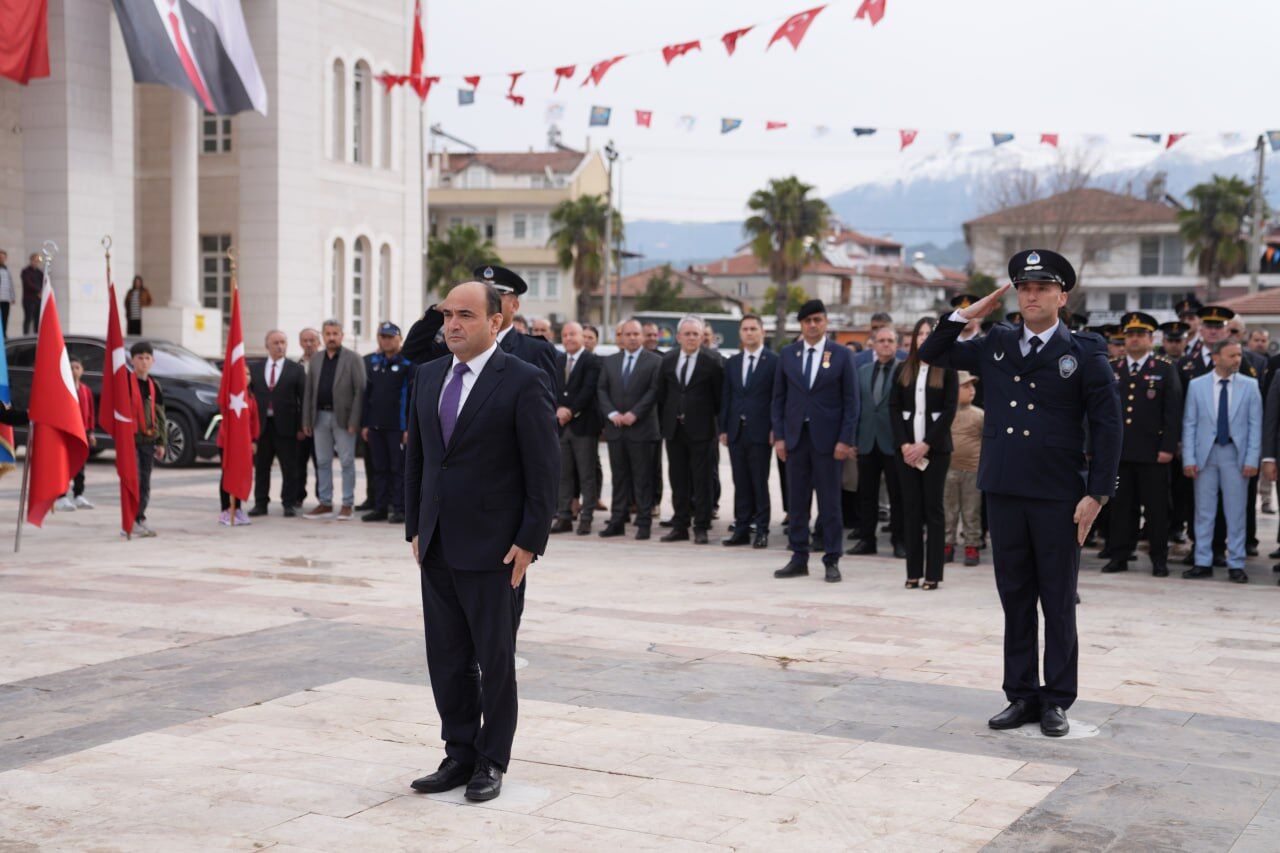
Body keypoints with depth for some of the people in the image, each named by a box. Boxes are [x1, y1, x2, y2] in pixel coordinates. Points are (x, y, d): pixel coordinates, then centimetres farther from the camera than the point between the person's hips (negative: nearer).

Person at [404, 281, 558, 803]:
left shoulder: (523, 382, -9)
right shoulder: (428, 377, 10)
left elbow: (545, 469, -10)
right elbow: (415, 458, 16)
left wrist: (530, 542, -13)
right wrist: (414, 528, 11)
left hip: (494, 548, -6)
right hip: (438, 546, 6)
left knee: (495, 659, 5)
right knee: (447, 659, 10)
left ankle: (491, 761, 17)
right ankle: (459, 755, 21)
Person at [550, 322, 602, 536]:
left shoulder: (591, 361, -4)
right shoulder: (558, 361, 16)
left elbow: (588, 390, -13)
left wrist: (571, 411, -18)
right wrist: (559, 409, -9)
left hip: (584, 424, -6)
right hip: (562, 425, 6)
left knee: (587, 475, -1)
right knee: (563, 474, 7)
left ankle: (586, 518, 3)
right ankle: (564, 517, 11)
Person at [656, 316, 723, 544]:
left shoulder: (712, 362, -5)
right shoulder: (668, 360, 8)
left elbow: (719, 397, -2)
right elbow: (661, 394, 12)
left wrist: (721, 425, -3)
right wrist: (663, 423, 8)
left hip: (700, 430, -4)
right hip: (674, 429, 4)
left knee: (701, 481, 0)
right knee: (678, 480, 9)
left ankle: (701, 528, 6)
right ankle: (680, 526, 17)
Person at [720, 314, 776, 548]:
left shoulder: (774, 362, -3)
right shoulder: (732, 363, 13)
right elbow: (726, 397, 14)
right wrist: (723, 429, 7)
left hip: (760, 432, -5)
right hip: (736, 432, 5)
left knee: (760, 483, 0)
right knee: (740, 483, 8)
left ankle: (761, 531, 6)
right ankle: (741, 529, 13)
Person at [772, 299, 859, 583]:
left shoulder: (842, 355, 0)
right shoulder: (787, 354, 8)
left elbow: (851, 401, -1)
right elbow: (779, 398, 10)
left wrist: (845, 440, -8)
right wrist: (779, 436, 2)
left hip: (828, 438, -3)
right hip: (795, 436, 3)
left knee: (830, 502, 2)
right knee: (797, 501, 6)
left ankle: (832, 561, 8)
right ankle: (799, 559, 13)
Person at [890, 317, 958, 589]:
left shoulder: (946, 371, 0)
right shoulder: (903, 370, 9)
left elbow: (949, 410, -6)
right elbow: (894, 408, 6)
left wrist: (926, 445, -12)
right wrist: (904, 444, -7)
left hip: (935, 447, -3)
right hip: (906, 448, 3)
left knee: (933, 507, 0)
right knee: (911, 508, 4)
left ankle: (933, 573, 2)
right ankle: (913, 572, 8)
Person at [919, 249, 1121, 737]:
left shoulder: (1085, 353, -2)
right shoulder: (995, 345, 10)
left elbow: (1106, 426, -3)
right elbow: (932, 354, 18)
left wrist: (1097, 494, -10)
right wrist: (968, 314, 5)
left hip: (1058, 496, -4)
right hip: (1004, 491, 4)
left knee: (1058, 603, 4)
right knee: (1015, 599, 10)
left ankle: (1057, 701, 14)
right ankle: (1021, 696, 19)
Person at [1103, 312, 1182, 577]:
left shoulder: (1165, 371, 4)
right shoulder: (1111, 371, 12)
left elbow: (1173, 413, -1)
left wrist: (1168, 448, -9)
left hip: (1152, 453, -3)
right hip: (1118, 451, 3)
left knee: (1156, 508, 1)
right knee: (1121, 506, 6)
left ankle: (1159, 559, 9)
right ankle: (1119, 555, 13)